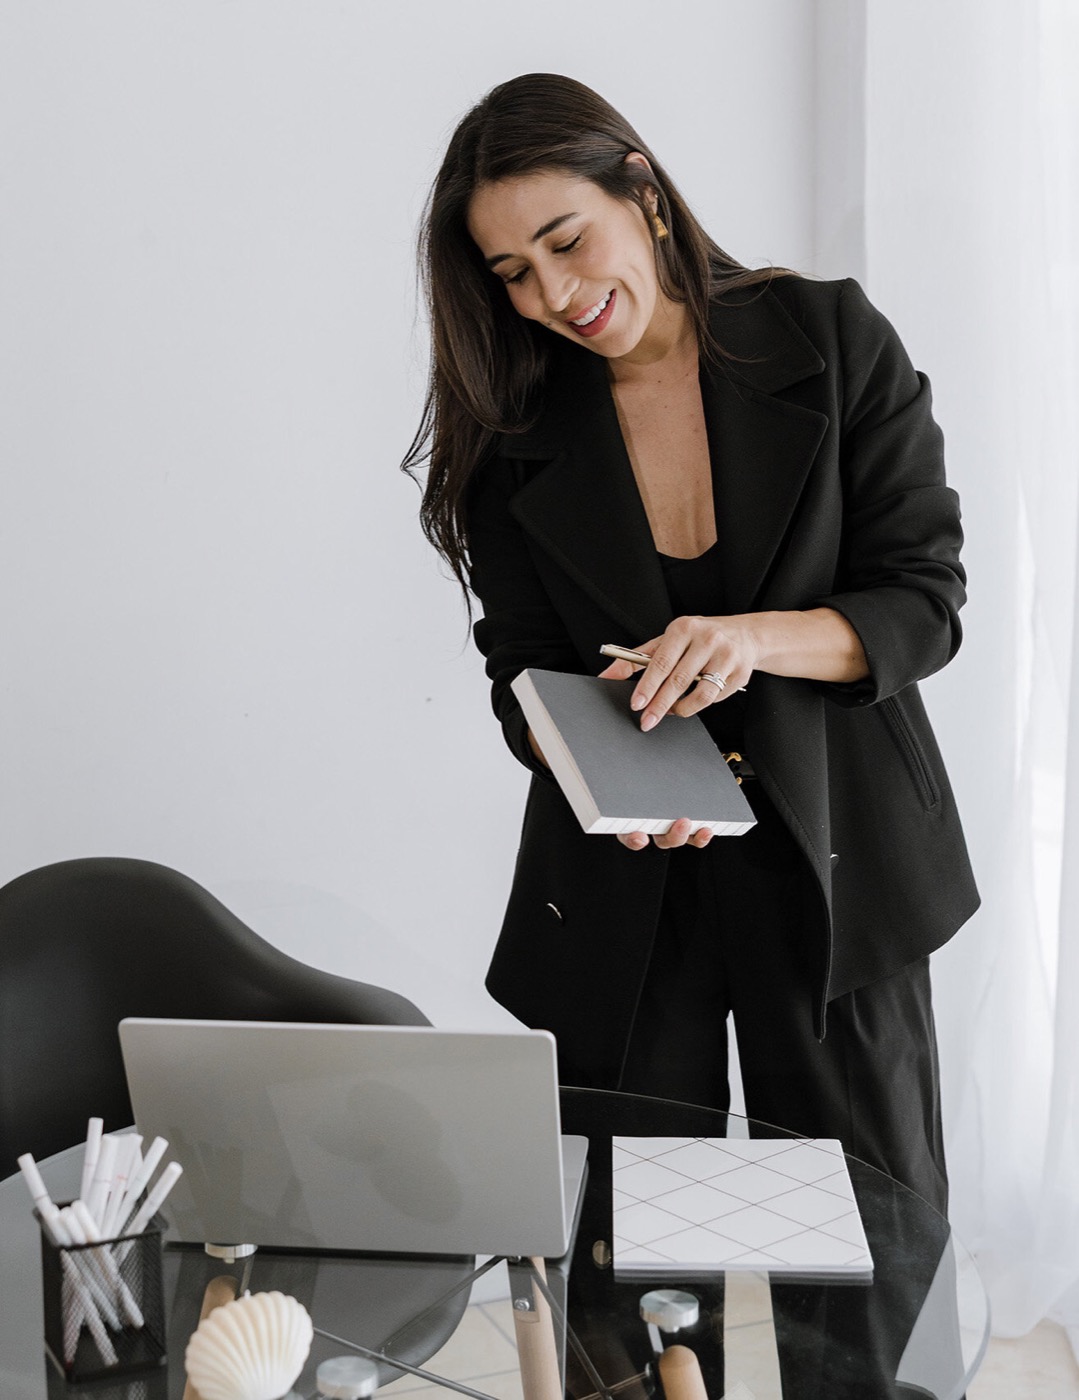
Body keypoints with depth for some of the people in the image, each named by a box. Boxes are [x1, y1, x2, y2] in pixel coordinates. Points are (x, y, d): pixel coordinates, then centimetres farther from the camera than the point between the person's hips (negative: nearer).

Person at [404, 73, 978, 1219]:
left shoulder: (833, 339, -5)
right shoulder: (515, 429, -1)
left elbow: (924, 603, -7)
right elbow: (525, 673, 0)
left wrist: (752, 638, -25)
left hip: (832, 855, -1)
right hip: (621, 889, 1)